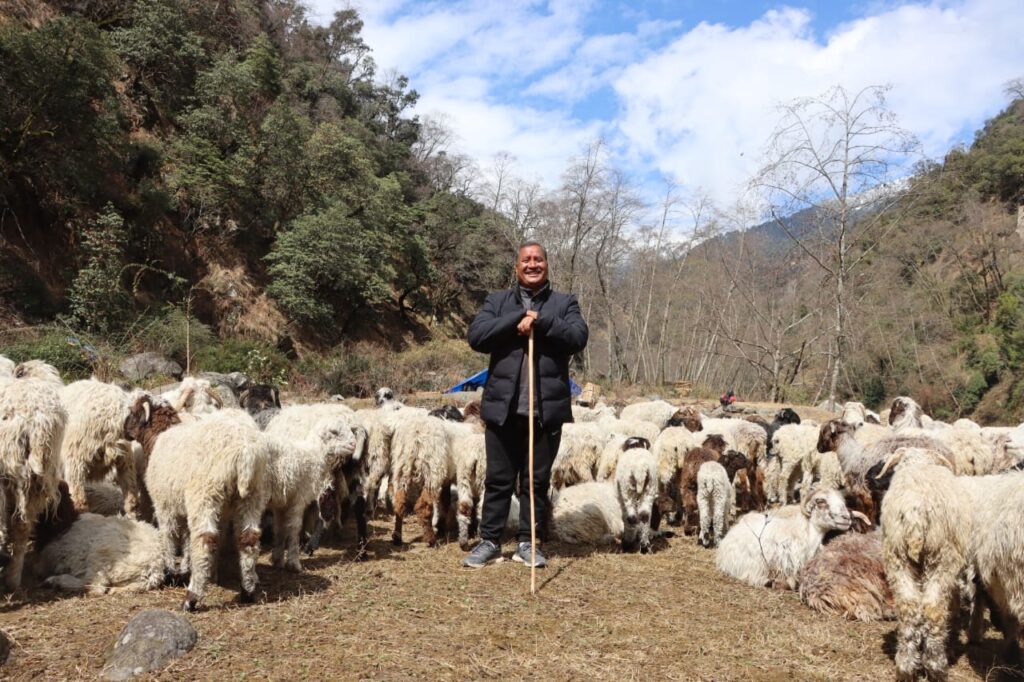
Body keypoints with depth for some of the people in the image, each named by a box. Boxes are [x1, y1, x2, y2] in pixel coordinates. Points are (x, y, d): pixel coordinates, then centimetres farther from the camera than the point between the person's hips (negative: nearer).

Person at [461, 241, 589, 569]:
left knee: (537, 480, 9)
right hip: (503, 407, 0)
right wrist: (519, 317, -12)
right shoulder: (497, 302, 10)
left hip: (547, 409, 0)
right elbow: (476, 336, -6)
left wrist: (539, 322, -15)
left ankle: (527, 543, 21)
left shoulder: (565, 303, 9)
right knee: (498, 479, 8)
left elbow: (578, 336, -8)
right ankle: (489, 541, 19)